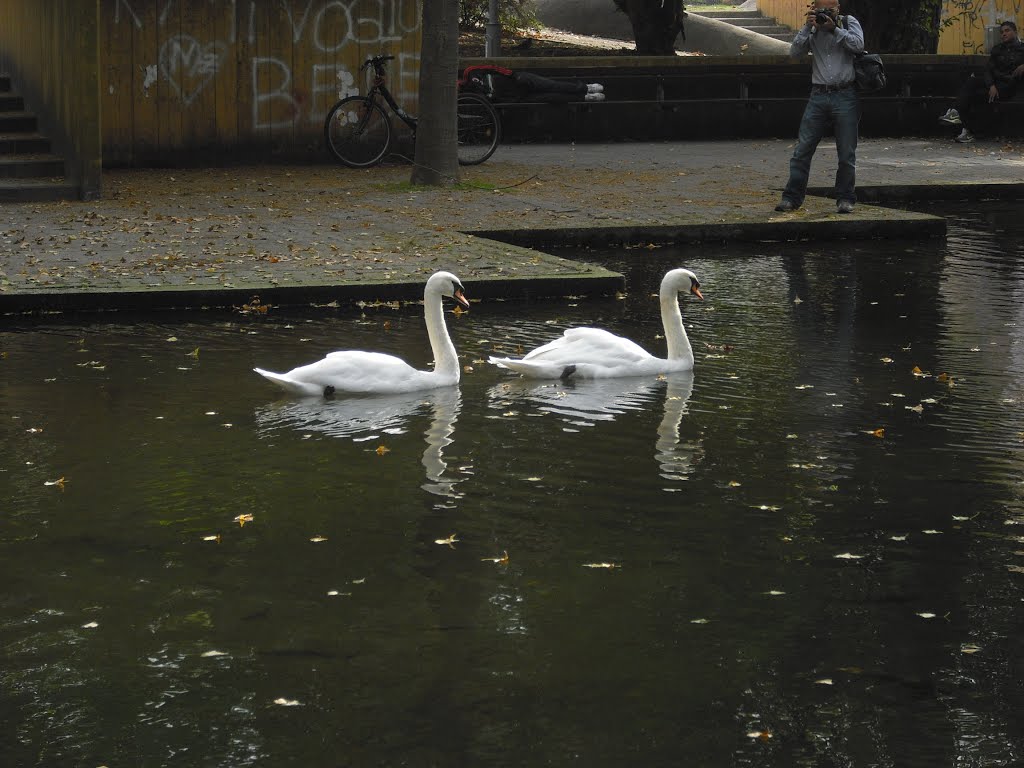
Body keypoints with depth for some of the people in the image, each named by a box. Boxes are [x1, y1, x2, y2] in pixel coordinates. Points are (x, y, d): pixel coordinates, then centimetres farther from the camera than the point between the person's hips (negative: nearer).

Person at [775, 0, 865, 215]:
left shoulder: (849, 22, 6)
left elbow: (858, 44, -10)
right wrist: (808, 26, -9)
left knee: (847, 153, 1)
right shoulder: (812, 30, 11)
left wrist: (834, 28, -14)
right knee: (802, 149, -2)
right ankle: (792, 197, 4)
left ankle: (845, 199, 12)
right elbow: (795, 51, -2)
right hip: (818, 96, 2)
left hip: (845, 96, -2)